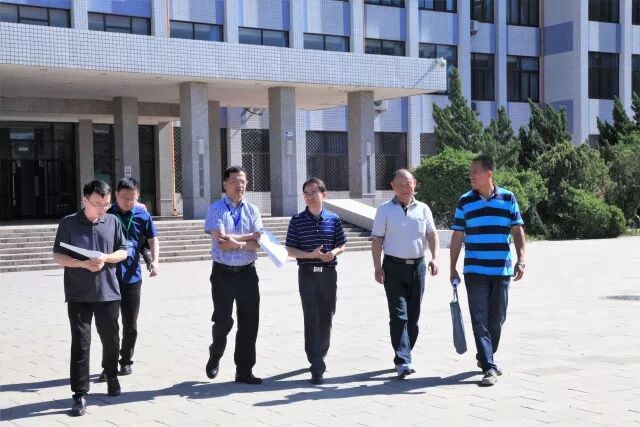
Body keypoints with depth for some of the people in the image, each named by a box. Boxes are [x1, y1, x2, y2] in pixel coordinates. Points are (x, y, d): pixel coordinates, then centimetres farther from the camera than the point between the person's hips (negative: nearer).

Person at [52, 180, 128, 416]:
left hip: (108, 292, 3)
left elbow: (123, 252, 8)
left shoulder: (113, 222, 3)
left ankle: (111, 375, 40)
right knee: (80, 343, -3)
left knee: (111, 339, 15)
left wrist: (105, 258, -14)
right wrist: (83, 264, -19)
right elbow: (58, 256, -3)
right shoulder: (68, 223, -4)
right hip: (78, 295, -2)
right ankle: (80, 394, 1)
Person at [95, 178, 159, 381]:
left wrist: (155, 260, -10)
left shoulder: (142, 214, 2)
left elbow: (152, 239, 5)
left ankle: (126, 361, 26)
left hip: (132, 277, 2)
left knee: (130, 324, 10)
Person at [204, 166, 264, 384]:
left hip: (247, 272, 3)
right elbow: (220, 238, -17)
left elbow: (258, 243, -3)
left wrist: (237, 243, -19)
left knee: (249, 322, 4)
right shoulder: (216, 209, -4)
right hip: (223, 273, -3)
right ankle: (215, 356, 30)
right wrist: (250, 236, -9)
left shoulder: (252, 210, 7)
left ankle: (244, 370, 15)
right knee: (223, 320, 0)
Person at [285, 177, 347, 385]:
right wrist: (311, 255, -16)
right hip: (307, 273, -2)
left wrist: (334, 251, -11)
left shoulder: (333, 220, 4)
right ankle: (317, 368, -6)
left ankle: (320, 356, 34)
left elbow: (342, 245, 12)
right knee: (312, 319, -6)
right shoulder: (297, 221, -1)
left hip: (328, 273, 2)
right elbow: (290, 250, -1)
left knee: (326, 317, 12)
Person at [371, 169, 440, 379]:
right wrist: (377, 267, -8)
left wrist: (434, 257, -8)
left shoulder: (423, 209, 9)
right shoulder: (385, 210, 1)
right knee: (399, 315, -10)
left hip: (418, 266, 4)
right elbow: (377, 240, 0)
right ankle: (402, 361, -13)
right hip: (394, 267, -4)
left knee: (413, 315, 9)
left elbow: (432, 235, 8)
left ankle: (404, 355, 23)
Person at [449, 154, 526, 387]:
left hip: (502, 270, 1)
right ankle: (489, 368, -6)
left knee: (497, 319, 10)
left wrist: (521, 260, -5)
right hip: (474, 271, -1)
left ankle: (485, 357, 30)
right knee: (480, 320, -7)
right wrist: (453, 268, 5)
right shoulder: (465, 202, 3)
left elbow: (518, 231, 6)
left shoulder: (508, 198, 3)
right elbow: (457, 236, 6)